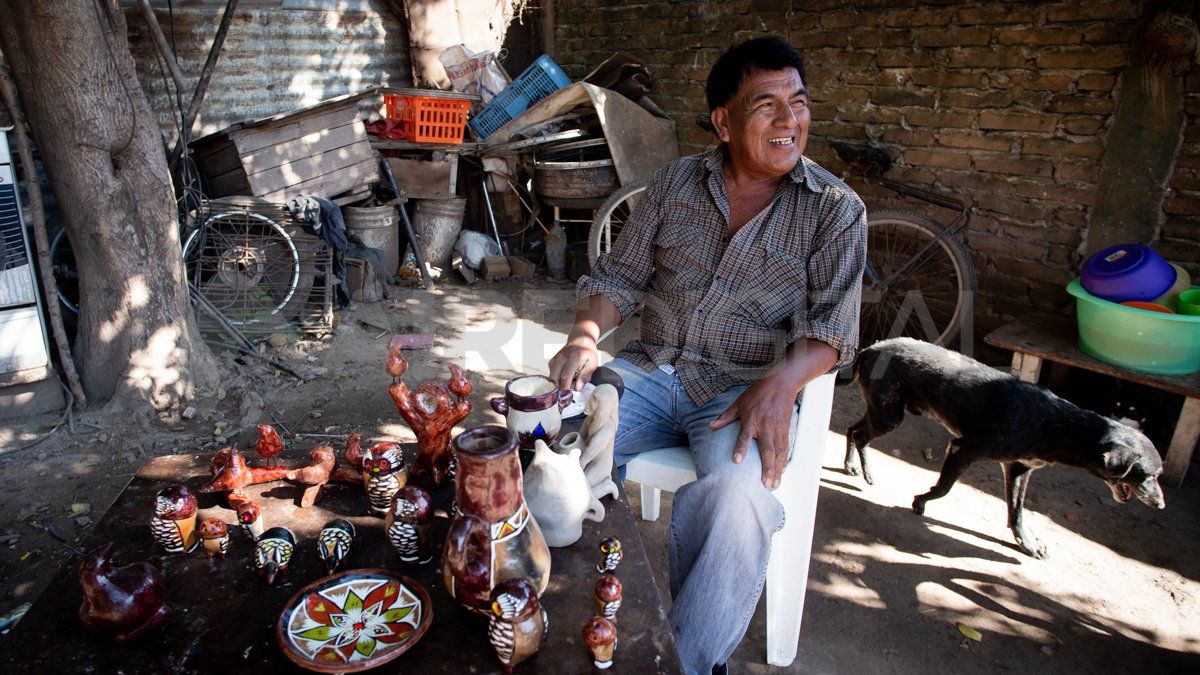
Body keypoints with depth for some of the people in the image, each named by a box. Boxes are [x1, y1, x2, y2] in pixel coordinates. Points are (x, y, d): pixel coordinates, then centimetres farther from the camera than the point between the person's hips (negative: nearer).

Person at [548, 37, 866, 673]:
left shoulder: (836, 210, 4)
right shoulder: (675, 182, 11)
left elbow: (830, 327, -3)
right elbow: (618, 278, 11)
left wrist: (779, 383, -24)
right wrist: (585, 335, -10)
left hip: (746, 388, -2)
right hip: (649, 371, 3)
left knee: (736, 490, -34)